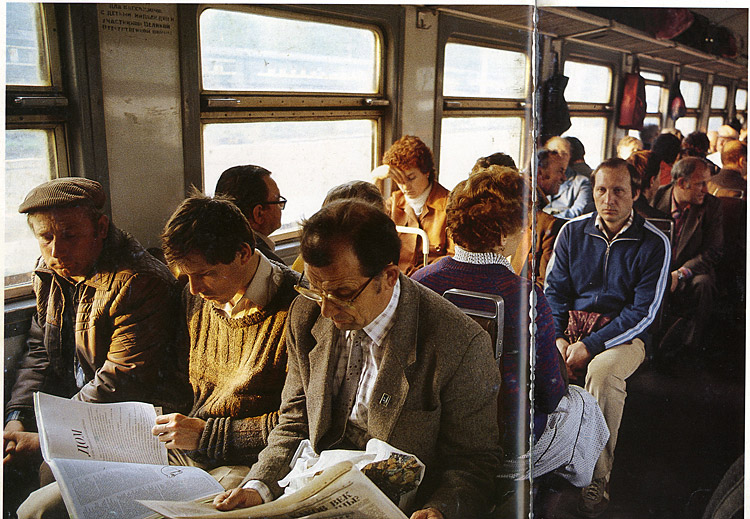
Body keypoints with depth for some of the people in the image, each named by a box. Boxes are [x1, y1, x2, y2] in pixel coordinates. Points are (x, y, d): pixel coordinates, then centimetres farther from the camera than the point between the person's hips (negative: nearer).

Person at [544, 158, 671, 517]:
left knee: (603, 372, -36)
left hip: (625, 335, -3)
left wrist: (589, 346, -18)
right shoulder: (572, 231, 4)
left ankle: (597, 478, -21)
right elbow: (553, 289, 7)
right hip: (571, 325, 3)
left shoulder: (654, 243, -6)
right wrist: (556, 338, -9)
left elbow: (644, 312, -9)